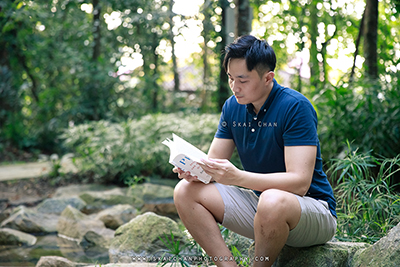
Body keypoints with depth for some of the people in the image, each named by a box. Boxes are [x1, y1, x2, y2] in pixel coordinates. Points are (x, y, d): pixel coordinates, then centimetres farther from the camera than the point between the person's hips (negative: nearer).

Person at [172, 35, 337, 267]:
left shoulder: (295, 107, -19)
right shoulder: (232, 106, 2)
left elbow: (300, 182, -27)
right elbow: (213, 162, 4)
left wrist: (238, 177, -37)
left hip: (312, 207, -6)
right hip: (259, 202, 7)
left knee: (273, 201, -40)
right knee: (186, 191, -8)